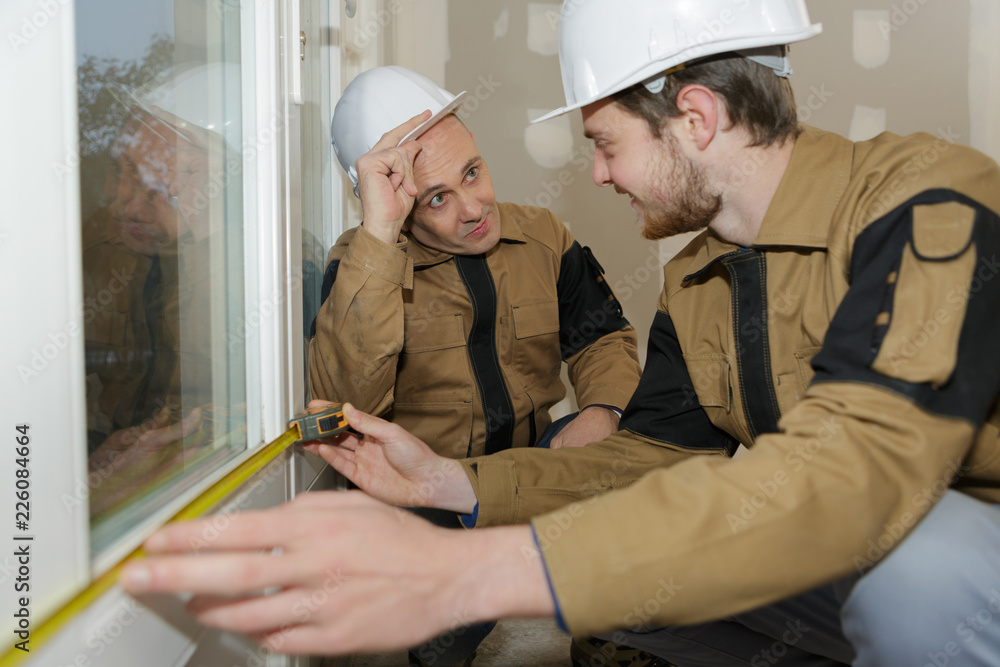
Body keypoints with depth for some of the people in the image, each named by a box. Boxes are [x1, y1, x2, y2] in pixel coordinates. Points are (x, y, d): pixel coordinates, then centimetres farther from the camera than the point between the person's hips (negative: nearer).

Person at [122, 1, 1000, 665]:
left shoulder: (925, 202, -23)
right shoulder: (691, 283, 2)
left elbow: (851, 467, -38)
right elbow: (652, 455, 4)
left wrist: (466, 570, -45)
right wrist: (449, 482, -6)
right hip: (827, 574, 6)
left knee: (906, 551, -36)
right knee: (597, 562, -8)